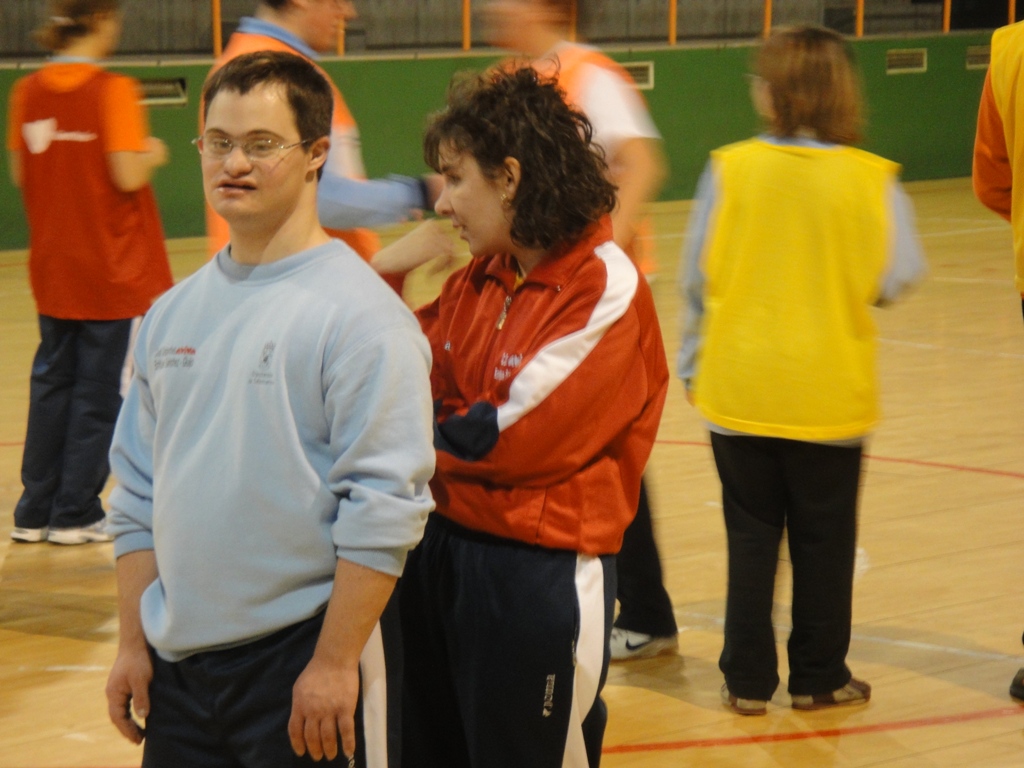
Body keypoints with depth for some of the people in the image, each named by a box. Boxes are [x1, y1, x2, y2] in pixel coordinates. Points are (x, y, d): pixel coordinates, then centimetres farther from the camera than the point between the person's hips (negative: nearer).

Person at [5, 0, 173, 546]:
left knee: (51, 383, 13)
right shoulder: (113, 91, -15)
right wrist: (152, 154, 1)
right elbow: (128, 176, -18)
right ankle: (75, 515, 7)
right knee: (101, 391, 4)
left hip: (53, 269, 6)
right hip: (116, 271, -6)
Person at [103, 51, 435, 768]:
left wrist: (335, 663, -17)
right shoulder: (172, 314, 10)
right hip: (177, 663, 6)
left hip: (298, 658, -6)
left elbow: (383, 507, -15)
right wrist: (134, 642, 11)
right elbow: (138, 491, 15)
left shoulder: (359, 313, -10)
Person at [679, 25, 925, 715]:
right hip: (829, 394, -1)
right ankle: (819, 677, 19)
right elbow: (894, 279, -9)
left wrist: (693, 362, 11)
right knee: (824, 540, 12)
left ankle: (748, 678, 15)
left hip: (740, 390, 1)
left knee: (752, 536, 11)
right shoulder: (871, 179, -11)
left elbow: (700, 277, -3)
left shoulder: (730, 169, -7)